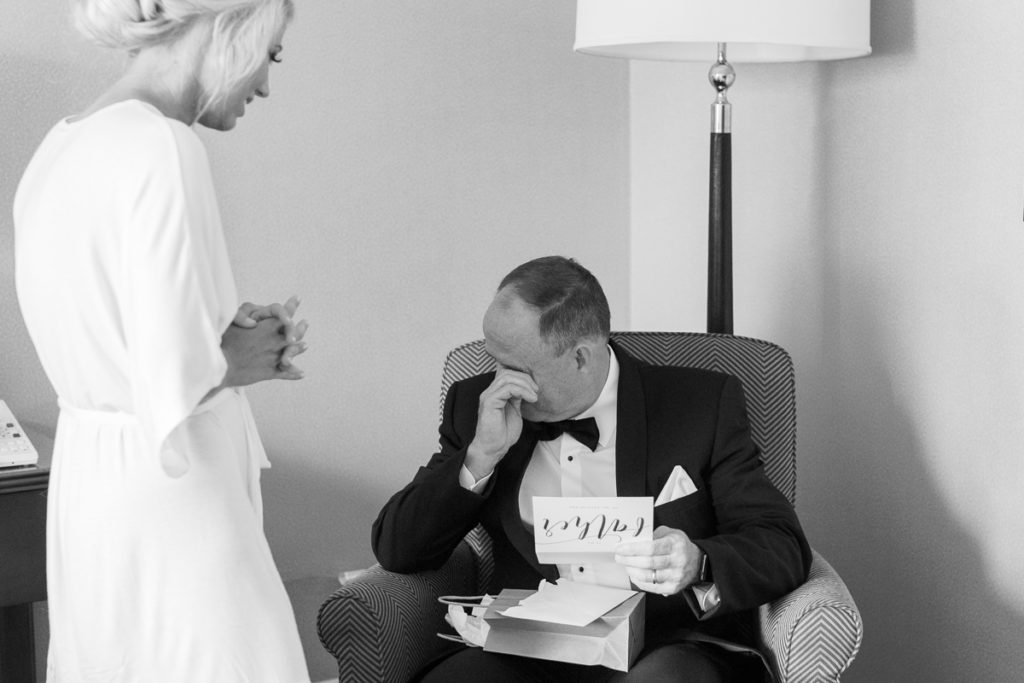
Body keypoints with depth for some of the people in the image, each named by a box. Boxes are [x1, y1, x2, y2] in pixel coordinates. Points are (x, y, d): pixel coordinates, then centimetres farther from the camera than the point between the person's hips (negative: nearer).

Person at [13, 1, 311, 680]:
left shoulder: (64, 147, 8)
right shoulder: (163, 147, -20)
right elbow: (175, 390, -26)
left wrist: (233, 330, 6)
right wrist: (241, 359, -6)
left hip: (85, 488, 9)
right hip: (171, 514, -9)